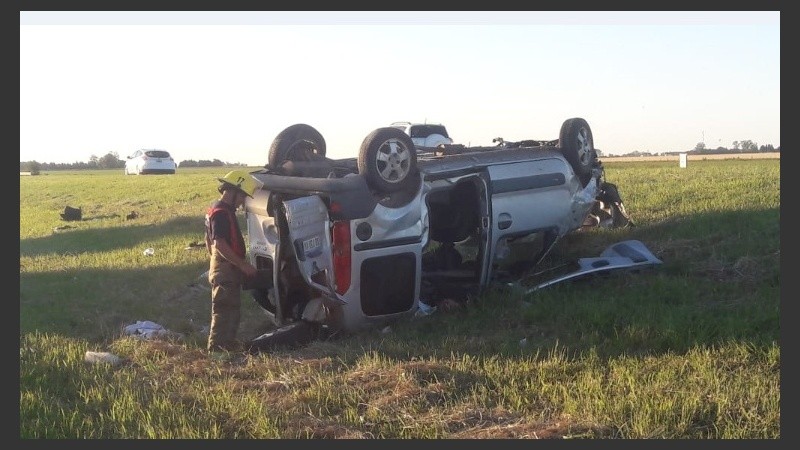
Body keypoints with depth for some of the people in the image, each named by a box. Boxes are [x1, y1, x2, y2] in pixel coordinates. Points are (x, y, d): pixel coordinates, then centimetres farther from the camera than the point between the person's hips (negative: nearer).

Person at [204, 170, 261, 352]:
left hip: (226, 269, 10)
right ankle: (218, 345, 2)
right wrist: (243, 265, -23)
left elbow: (209, 241, 22)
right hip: (226, 270, -10)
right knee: (224, 309, -4)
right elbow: (220, 244, -27)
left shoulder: (216, 209, 14)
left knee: (232, 309, 17)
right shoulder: (222, 212, -19)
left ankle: (227, 342, 25)